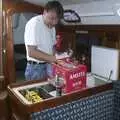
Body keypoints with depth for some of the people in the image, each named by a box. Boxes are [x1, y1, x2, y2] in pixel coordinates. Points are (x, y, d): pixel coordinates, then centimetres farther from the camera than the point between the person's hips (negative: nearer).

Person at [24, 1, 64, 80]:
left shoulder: (52, 26, 8)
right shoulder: (34, 24, -16)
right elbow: (31, 52, -23)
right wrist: (53, 58, -26)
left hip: (49, 67, 7)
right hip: (36, 68, -7)